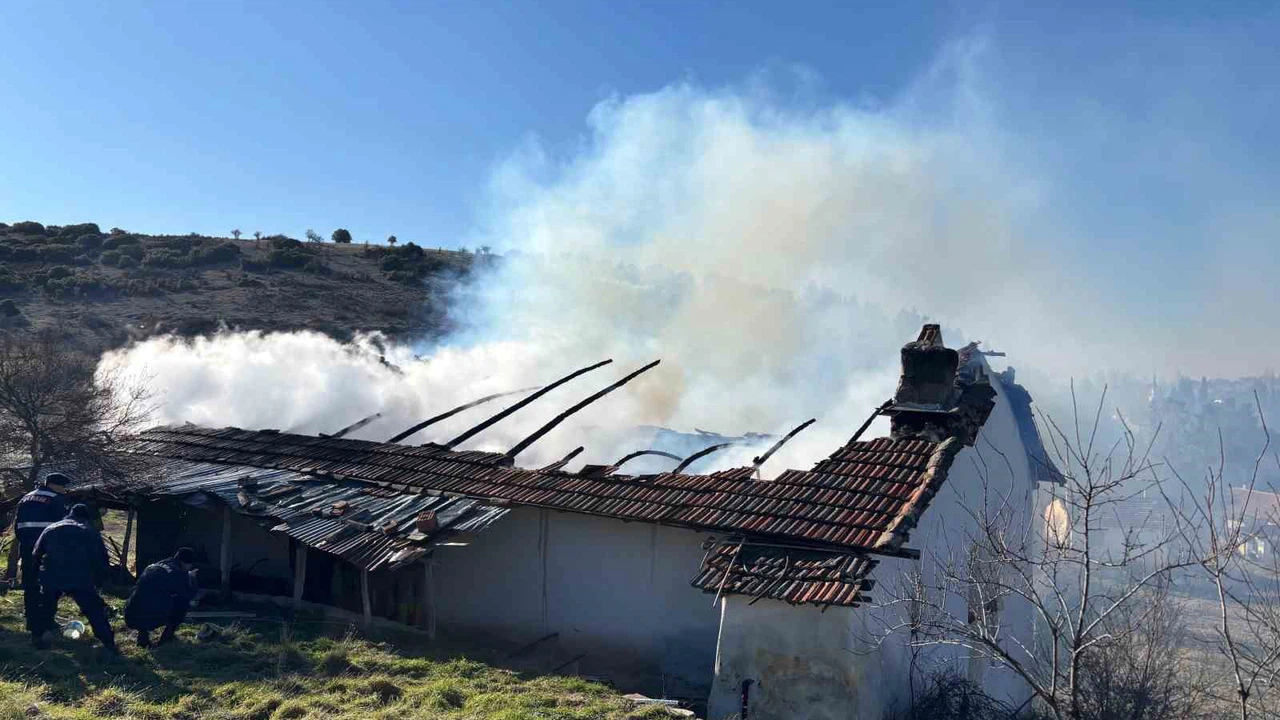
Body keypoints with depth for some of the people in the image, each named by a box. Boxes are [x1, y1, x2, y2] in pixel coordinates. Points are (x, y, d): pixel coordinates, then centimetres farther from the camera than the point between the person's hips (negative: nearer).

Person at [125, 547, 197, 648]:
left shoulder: (152, 567, 21)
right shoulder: (177, 573, -2)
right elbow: (190, 594, 10)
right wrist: (191, 578, 29)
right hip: (152, 619, -7)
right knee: (183, 600, 12)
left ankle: (143, 633, 18)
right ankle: (167, 636, 12)